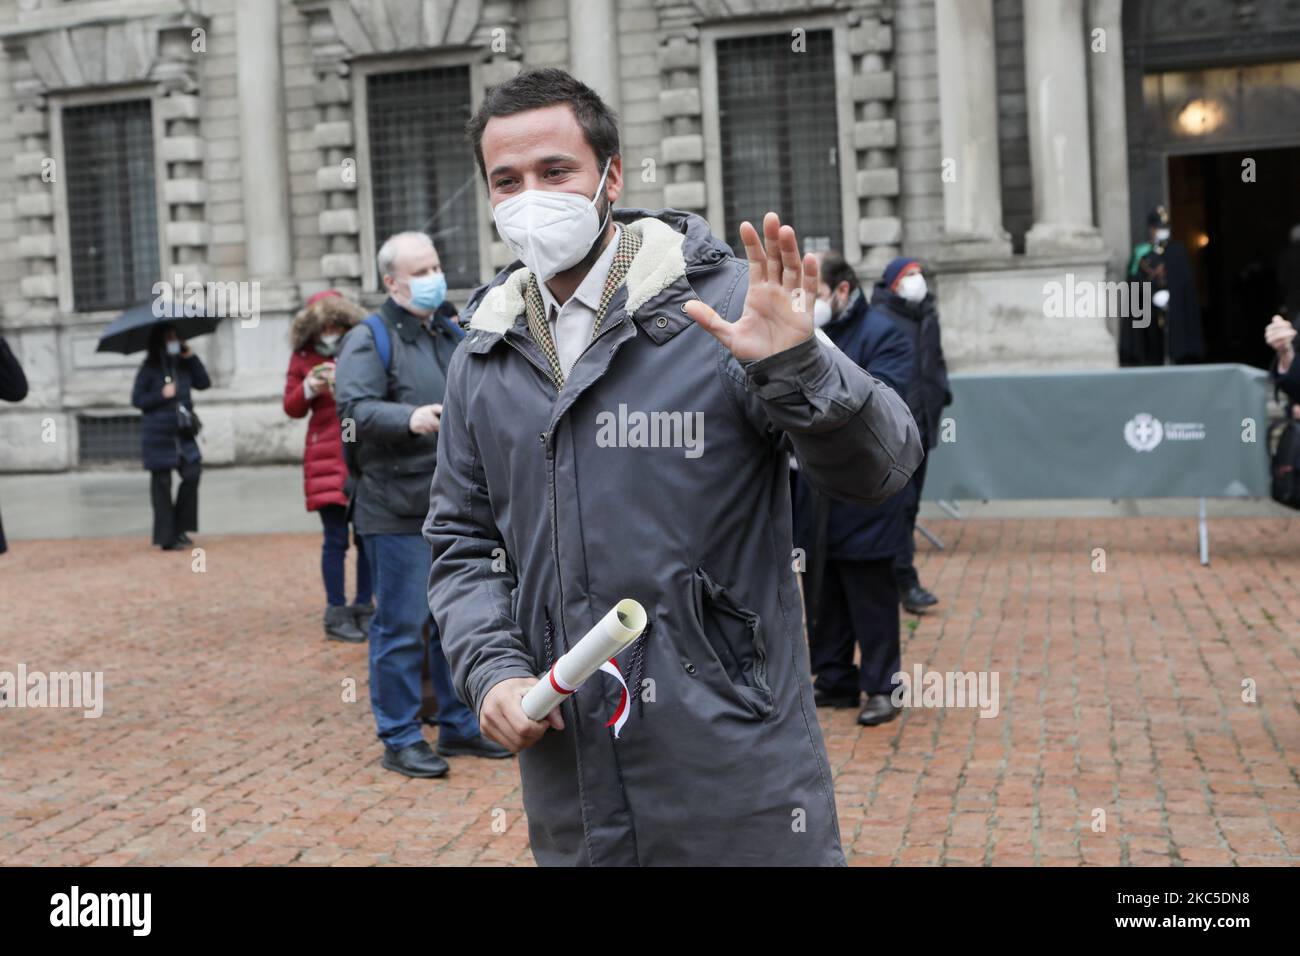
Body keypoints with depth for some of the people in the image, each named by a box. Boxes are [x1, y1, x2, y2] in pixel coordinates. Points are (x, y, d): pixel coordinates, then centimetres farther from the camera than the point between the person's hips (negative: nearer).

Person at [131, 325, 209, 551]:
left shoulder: (182, 365, 10)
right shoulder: (149, 367, -4)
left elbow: (203, 383, 2)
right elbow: (137, 399, -4)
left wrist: (191, 356, -2)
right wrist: (162, 395, -15)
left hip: (183, 433, 5)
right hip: (158, 434, -5)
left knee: (192, 474, -6)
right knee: (161, 483, 0)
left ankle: (179, 528, 8)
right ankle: (166, 537, 5)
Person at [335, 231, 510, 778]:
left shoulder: (453, 333, 17)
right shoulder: (370, 339, -6)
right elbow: (354, 408, -20)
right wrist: (410, 418, -34)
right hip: (398, 512, -7)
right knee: (402, 627, -2)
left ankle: (459, 726, 27)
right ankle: (400, 739, 9)